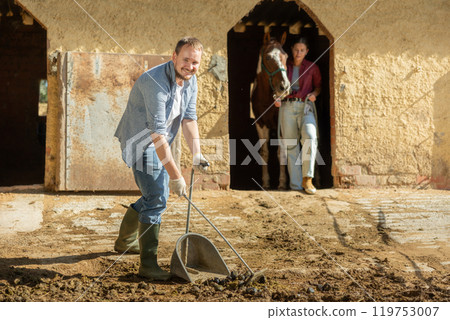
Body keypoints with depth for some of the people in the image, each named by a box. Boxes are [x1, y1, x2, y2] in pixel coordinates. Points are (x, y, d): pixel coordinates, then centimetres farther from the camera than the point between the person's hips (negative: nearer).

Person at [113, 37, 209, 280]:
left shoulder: (190, 80, -3)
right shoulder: (155, 82, -31)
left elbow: (189, 117, 1)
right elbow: (157, 132, -35)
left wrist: (197, 154, -12)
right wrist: (174, 175, -35)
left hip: (158, 143, 9)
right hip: (139, 141, -9)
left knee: (157, 195, 19)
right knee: (156, 199, -15)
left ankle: (124, 241, 39)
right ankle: (148, 263, -6)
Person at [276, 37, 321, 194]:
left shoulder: (312, 68, 6)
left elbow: (319, 86, 15)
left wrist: (314, 94, -6)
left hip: (305, 106, -2)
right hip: (287, 106, 2)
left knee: (310, 137, -25)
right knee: (291, 145, -2)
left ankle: (307, 179, -19)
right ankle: (296, 184, 2)